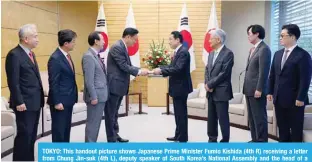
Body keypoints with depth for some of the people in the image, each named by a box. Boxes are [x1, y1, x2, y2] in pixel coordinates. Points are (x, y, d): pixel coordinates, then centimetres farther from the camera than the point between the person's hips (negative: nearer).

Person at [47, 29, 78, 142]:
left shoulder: (66, 55, 9)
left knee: (66, 127, 16)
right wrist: (57, 102, -17)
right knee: (59, 129, 2)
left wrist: (73, 97, 15)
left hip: (68, 99, 9)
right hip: (60, 100, -9)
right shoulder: (55, 58, -18)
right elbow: (53, 83, -18)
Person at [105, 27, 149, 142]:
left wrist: (141, 70, 2)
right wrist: (139, 72, -13)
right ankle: (111, 139, 9)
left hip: (119, 86, 10)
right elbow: (124, 67, -21)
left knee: (114, 113, 17)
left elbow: (128, 66, 14)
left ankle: (115, 135, 27)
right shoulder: (117, 47, -17)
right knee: (111, 114, 1)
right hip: (114, 86, -10)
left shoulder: (123, 47, 13)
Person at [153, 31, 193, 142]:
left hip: (181, 87, -10)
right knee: (179, 113, 16)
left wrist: (161, 71, -25)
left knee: (181, 113, -2)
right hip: (177, 87, 10)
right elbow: (172, 67, 12)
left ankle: (182, 139, 6)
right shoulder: (178, 52, 14)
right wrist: (160, 69, -4)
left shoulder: (183, 52, -17)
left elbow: (178, 69, -27)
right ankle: (178, 135, 26)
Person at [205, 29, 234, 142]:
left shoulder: (228, 53, -10)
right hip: (211, 92, 8)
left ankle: (225, 141, 11)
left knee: (223, 118, 0)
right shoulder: (211, 54, 15)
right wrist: (207, 84, -3)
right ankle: (212, 140, 24)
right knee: (211, 118, 13)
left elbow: (224, 73, -17)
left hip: (221, 91, -7)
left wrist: (210, 84, -13)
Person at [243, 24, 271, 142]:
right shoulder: (252, 49, 16)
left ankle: (262, 141, 7)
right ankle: (255, 139, 24)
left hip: (257, 90, -9)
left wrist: (259, 89, -20)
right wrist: (246, 87, 15)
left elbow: (264, 71, -18)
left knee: (259, 117, -1)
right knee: (252, 117, 14)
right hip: (249, 89, 9)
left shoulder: (264, 49, -12)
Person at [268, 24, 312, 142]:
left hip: (294, 100, -6)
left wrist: (300, 98, -17)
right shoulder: (278, 54, 12)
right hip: (279, 98, 7)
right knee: (282, 128, 13)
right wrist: (270, 92, 10)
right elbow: (272, 75, 15)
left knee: (296, 129, 5)